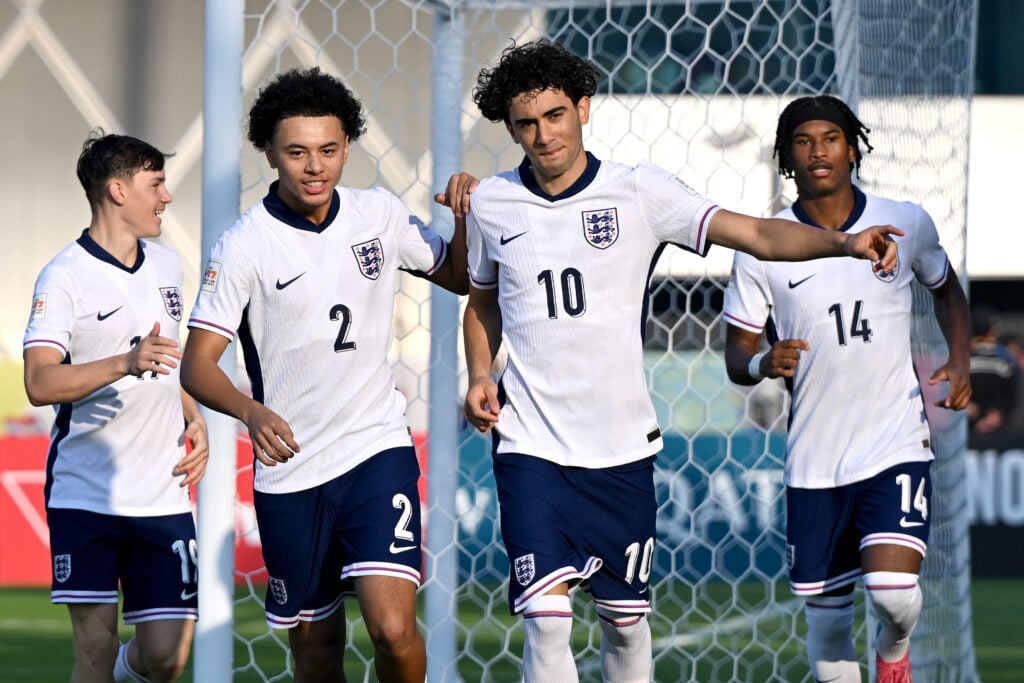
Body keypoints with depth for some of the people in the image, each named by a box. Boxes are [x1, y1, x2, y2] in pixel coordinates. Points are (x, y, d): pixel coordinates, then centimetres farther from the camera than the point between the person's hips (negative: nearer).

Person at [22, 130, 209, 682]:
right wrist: (127, 362, -31)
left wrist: (196, 422, 13)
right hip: (84, 493, -5)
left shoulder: (166, 265, 14)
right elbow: (40, 383, -19)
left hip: (163, 495, 5)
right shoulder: (65, 277, -8)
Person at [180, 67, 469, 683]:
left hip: (379, 448, 1)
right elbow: (197, 365, -12)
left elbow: (458, 276, 16)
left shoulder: (381, 213, 1)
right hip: (290, 469, 0)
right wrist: (253, 412, -32)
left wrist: (467, 218, -4)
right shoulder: (243, 246, -9)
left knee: (392, 628, -17)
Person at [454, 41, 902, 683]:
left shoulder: (638, 191, -4)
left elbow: (757, 233, -12)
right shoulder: (490, 205, 3)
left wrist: (843, 241, -28)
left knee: (627, 620, 11)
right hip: (531, 446, 0)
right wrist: (480, 377, 3)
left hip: (623, 447, 1)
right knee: (547, 623, -15)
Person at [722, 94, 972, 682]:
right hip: (813, 459, 1)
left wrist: (959, 359, 4)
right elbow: (737, 356, 3)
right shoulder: (761, 249, -2)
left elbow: (947, 290, 21)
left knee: (894, 590, -19)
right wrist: (763, 363, -20)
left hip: (897, 442, -1)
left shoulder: (906, 224, 1)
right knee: (827, 619, 6)